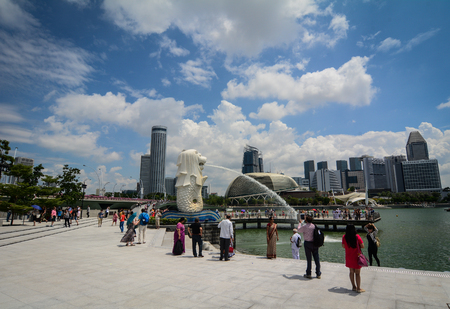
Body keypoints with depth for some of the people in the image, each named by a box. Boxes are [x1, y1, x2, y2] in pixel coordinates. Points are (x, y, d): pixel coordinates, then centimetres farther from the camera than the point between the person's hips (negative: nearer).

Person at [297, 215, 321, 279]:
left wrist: (300, 223, 16)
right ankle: (318, 274, 18)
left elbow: (298, 230, 5)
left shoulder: (304, 226, -12)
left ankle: (308, 274, 11)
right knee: (316, 258, 10)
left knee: (309, 259, 3)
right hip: (315, 243, 5)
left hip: (307, 243, -5)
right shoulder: (314, 226, 2)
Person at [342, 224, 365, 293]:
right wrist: (357, 245, 7)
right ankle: (358, 288, 10)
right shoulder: (357, 236, -15)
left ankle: (353, 286, 22)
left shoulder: (344, 237, -7)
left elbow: (343, 246, 2)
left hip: (348, 257, 3)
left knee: (351, 272, 14)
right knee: (357, 273, 5)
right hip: (356, 257, -3)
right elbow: (362, 246, -13)